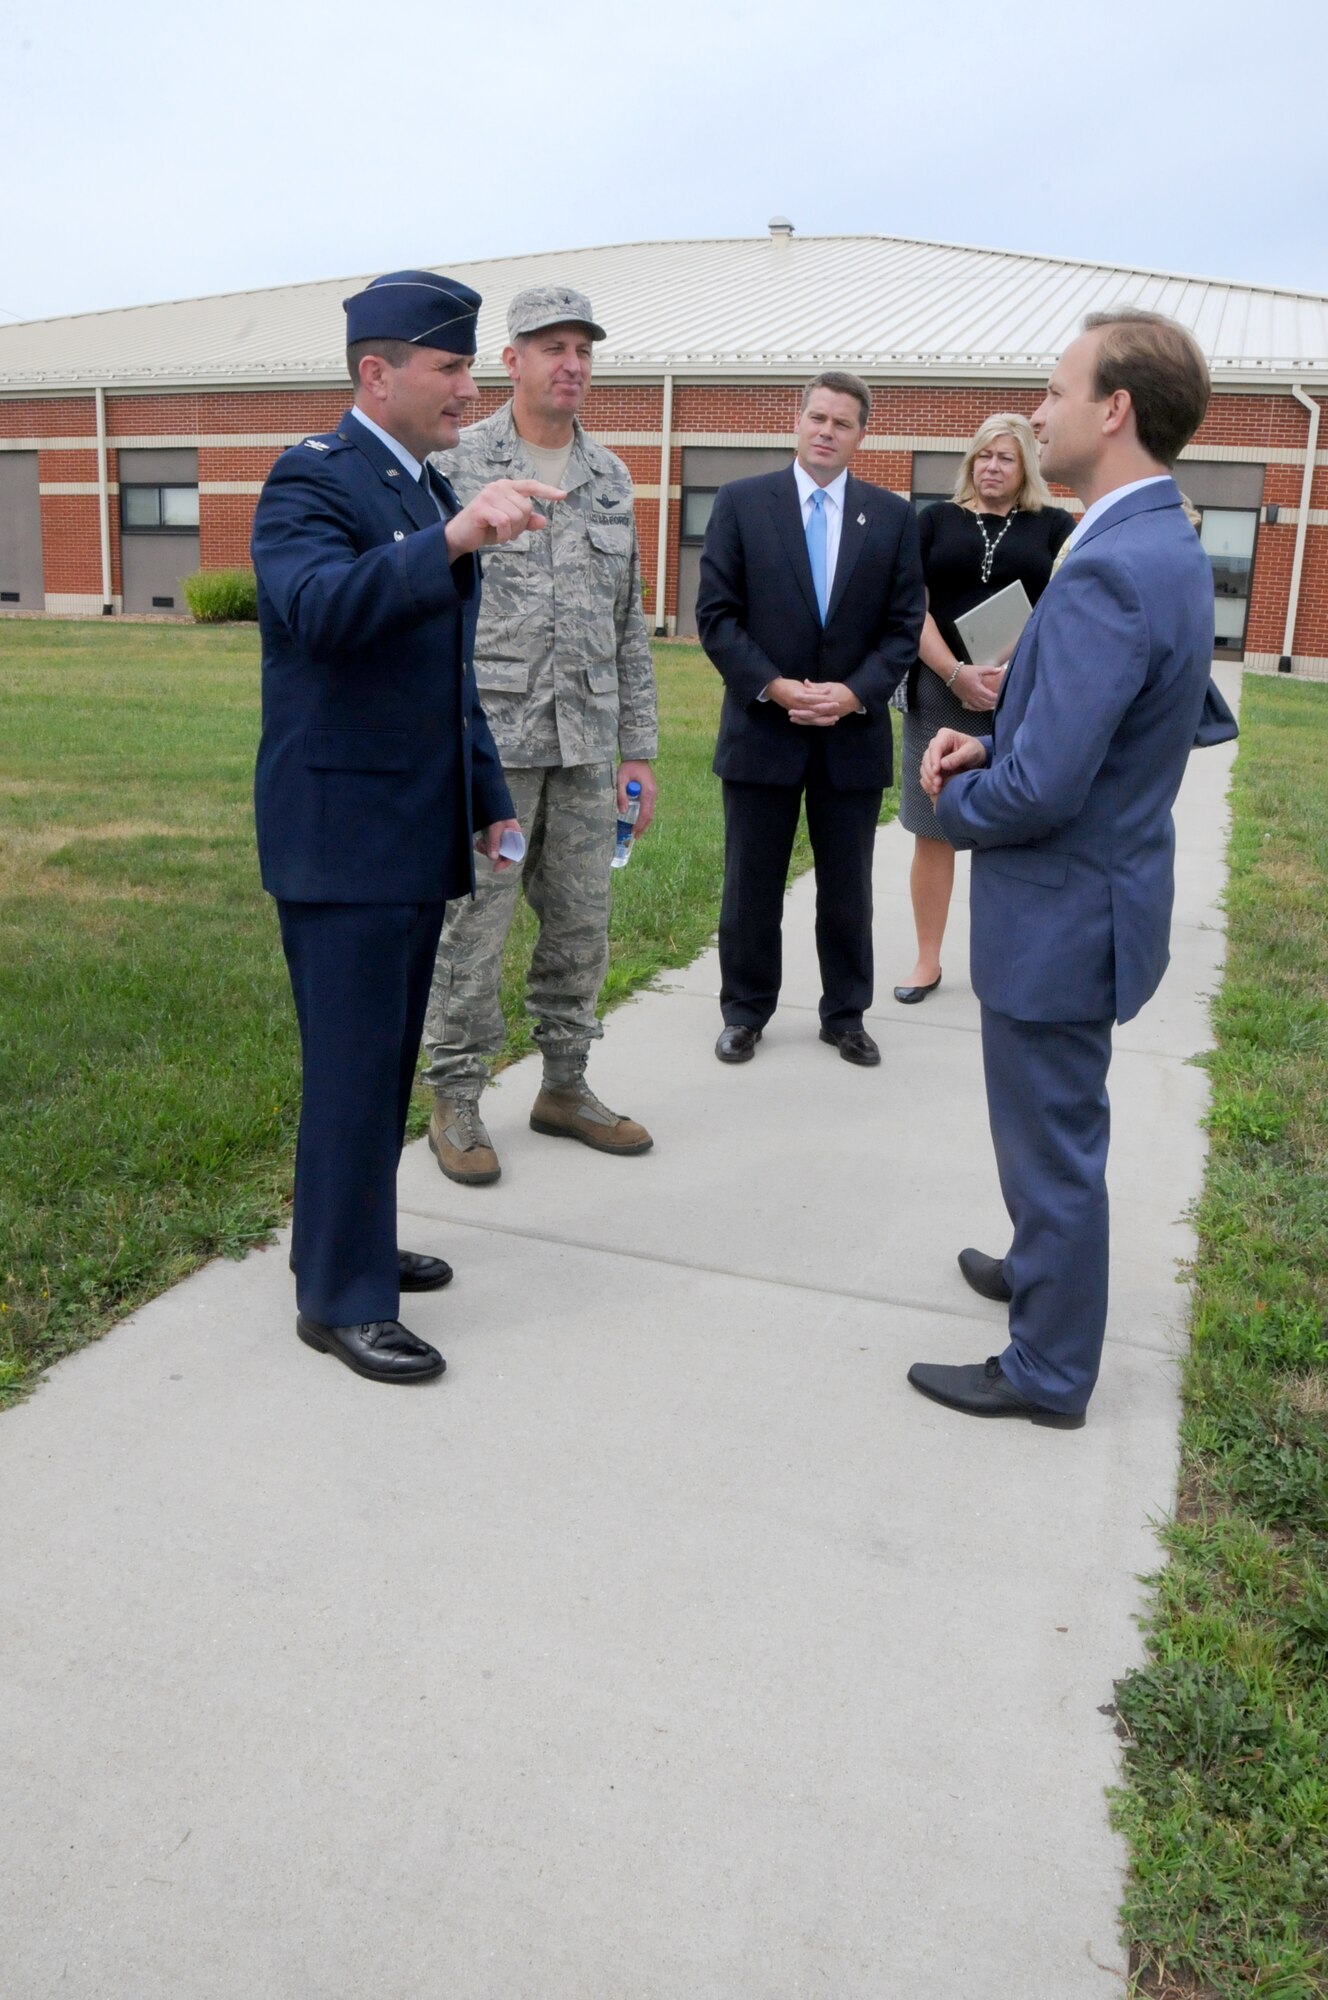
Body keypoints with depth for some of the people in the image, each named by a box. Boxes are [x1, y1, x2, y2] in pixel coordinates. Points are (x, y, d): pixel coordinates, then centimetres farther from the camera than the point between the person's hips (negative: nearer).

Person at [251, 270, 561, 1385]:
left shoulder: (432, 492, 17)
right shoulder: (313, 480, -10)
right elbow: (323, 606, -31)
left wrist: (488, 797, 19)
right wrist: (455, 538, -43)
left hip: (420, 833, 9)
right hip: (342, 834, -9)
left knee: (387, 1060, 15)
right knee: (354, 1068, -3)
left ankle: (352, 1244, 30)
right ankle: (344, 1299, 9)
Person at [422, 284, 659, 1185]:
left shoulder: (611, 478, 13)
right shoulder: (457, 466, -2)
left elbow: (630, 626, 15)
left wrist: (638, 749, 11)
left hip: (586, 742, 5)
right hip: (488, 737, -5)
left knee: (581, 924, 9)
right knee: (474, 924, 0)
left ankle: (566, 1086, 24)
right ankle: (457, 1102, 13)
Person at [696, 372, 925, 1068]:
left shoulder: (893, 516, 5)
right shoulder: (741, 502, 1)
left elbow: (904, 624, 4)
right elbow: (716, 613, -3)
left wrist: (855, 692, -12)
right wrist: (775, 687, -14)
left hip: (853, 733, 1)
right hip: (761, 728, -1)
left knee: (847, 887, 10)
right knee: (751, 885, 7)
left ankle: (845, 1015, 24)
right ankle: (744, 1013, 21)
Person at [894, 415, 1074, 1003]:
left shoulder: (1054, 526, 8)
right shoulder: (936, 520, 10)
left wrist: (1010, 674, -16)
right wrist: (957, 675, -13)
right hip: (940, 694, 1)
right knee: (933, 832, 3)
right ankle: (927, 960, 13)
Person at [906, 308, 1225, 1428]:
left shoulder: (1111, 570, -26)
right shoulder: (1165, 545, 6)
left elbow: (1040, 788, -29)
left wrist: (956, 806, -8)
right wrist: (990, 745, 2)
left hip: (1064, 912, -10)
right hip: (1093, 891, 10)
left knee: (1052, 1140, 6)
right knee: (1058, 1129, 27)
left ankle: (1049, 1372, 23)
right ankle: (1046, 1267, 49)